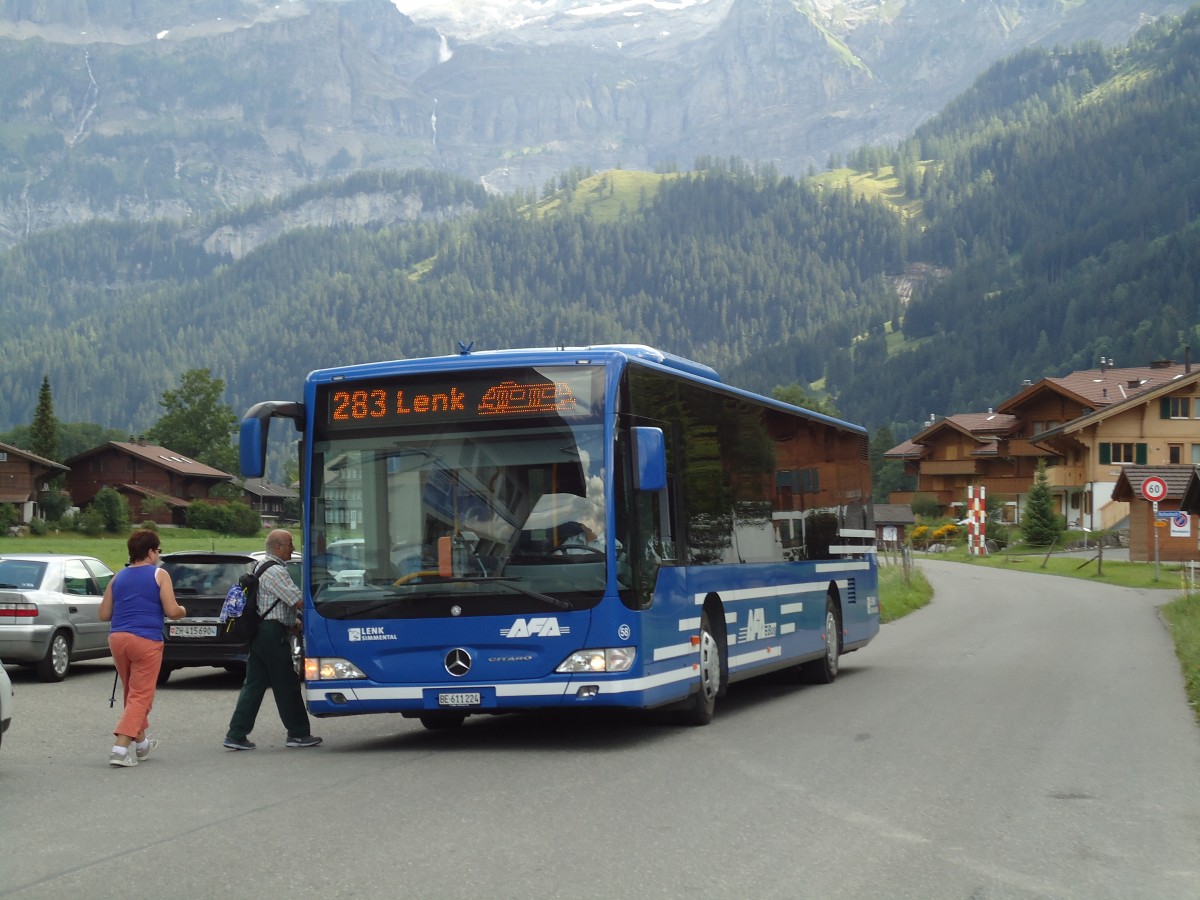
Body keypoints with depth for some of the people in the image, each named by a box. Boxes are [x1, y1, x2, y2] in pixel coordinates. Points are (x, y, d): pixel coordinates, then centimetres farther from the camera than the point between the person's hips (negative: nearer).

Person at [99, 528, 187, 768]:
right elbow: (171, 611, -9)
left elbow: (104, 615, 12)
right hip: (146, 640, -6)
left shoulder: (118, 578, 12)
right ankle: (121, 748, -15)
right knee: (140, 696, -3)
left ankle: (140, 742, 32)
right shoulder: (159, 575, -2)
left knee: (132, 693, 20)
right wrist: (182, 611, 12)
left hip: (117, 638, 6)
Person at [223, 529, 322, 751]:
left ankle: (236, 734, 5)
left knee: (254, 684, 8)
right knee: (286, 685, 0)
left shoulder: (261, 567, 18)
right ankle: (298, 734, 8)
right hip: (274, 633, -10)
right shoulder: (275, 571, -15)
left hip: (258, 631, 10)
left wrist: (293, 621, 20)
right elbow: (298, 600, -19)